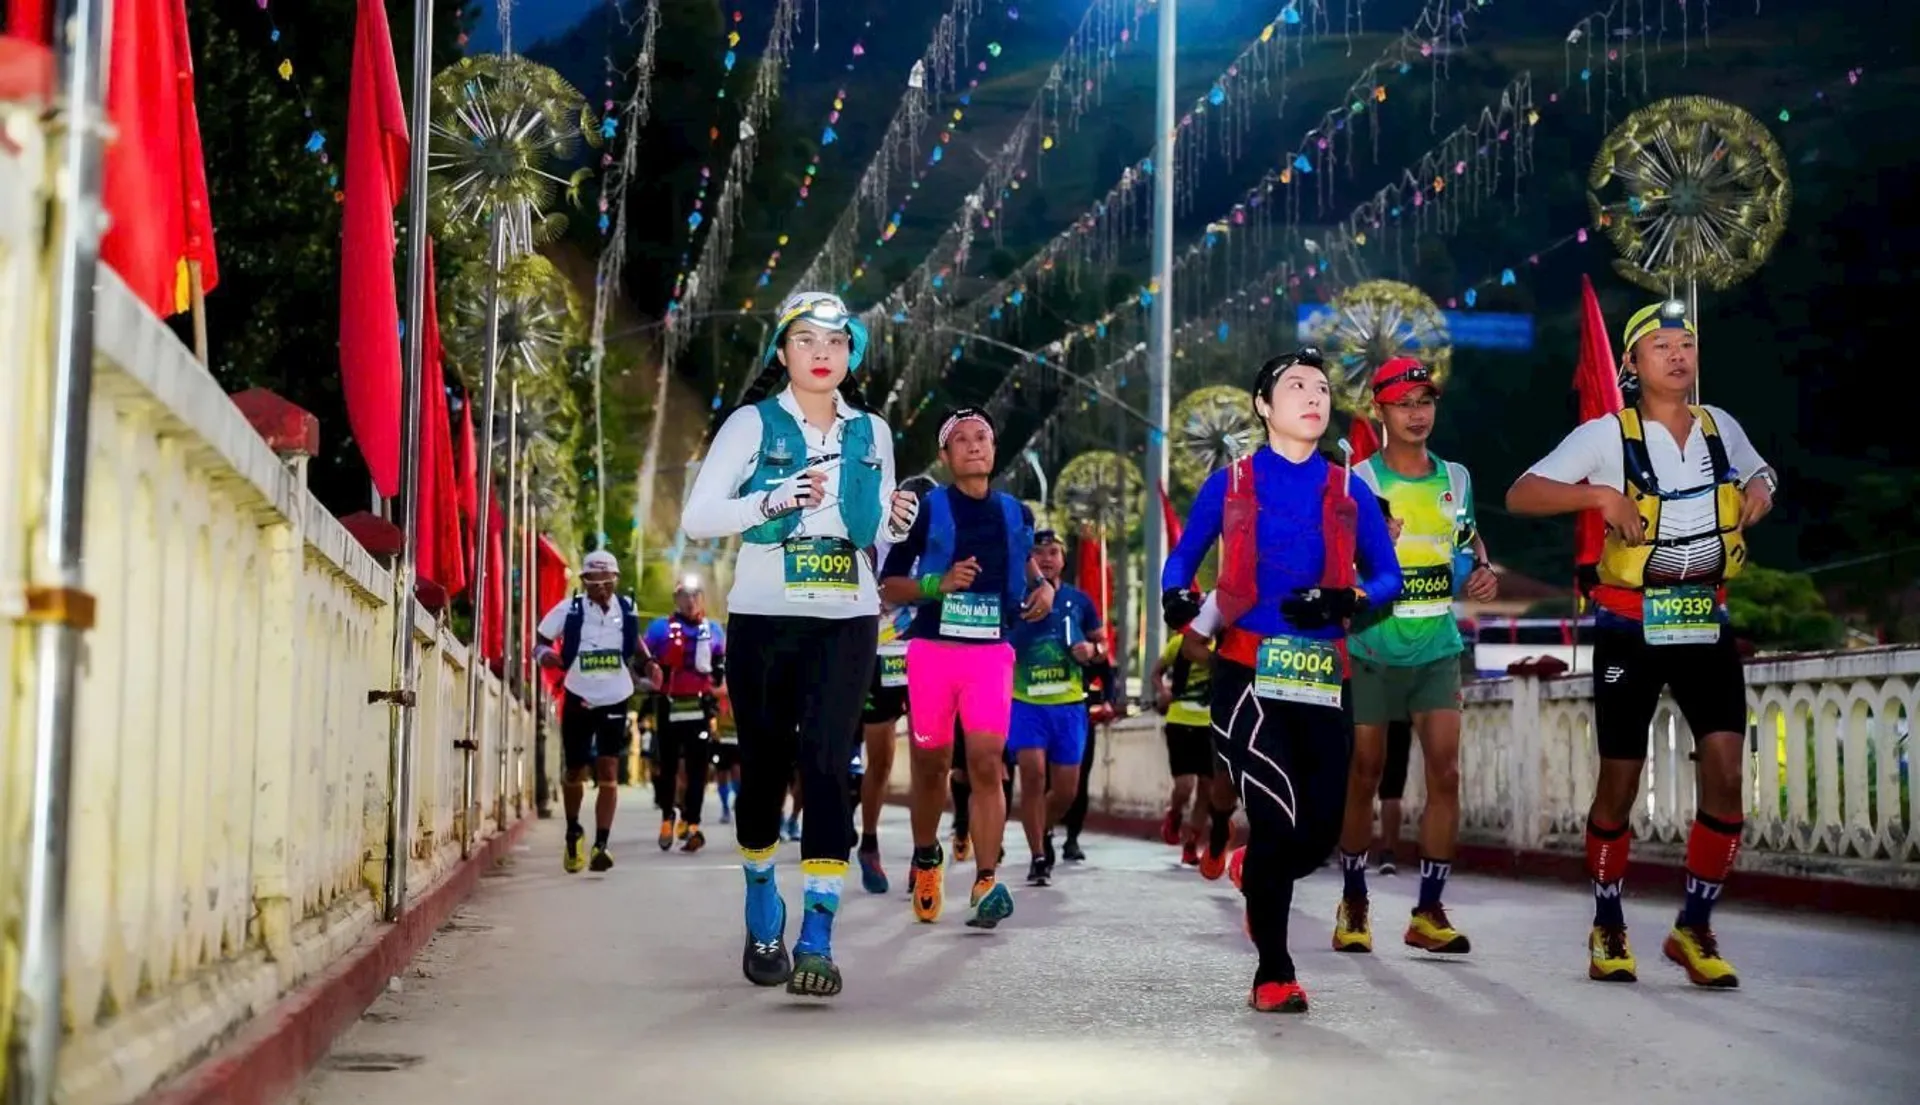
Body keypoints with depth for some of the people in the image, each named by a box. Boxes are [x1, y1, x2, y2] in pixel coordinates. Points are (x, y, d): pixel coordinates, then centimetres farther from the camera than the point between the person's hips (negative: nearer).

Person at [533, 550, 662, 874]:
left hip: (615, 700, 1)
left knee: (608, 771, -9)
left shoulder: (626, 609, -2)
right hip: (579, 700, 0)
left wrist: (648, 662, 0)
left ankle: (601, 845, -11)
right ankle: (573, 833, 36)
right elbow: (540, 641, -3)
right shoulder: (569, 610, -10)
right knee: (575, 772, 11)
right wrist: (546, 654, -26)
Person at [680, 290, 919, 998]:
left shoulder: (871, 433, 11)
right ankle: (762, 904, 30)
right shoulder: (753, 424, 1)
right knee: (764, 763, 6)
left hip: (847, 624, 1)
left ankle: (817, 939, -12)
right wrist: (773, 500, -19)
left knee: (827, 763, -11)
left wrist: (896, 521, -2)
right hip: (763, 619, -1)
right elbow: (697, 518, -6)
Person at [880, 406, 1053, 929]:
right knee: (931, 764, 7)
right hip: (933, 649, -1)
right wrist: (937, 585, -16)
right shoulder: (926, 509, 0)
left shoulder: (1016, 513, 11)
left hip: (991, 651, 1)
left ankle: (986, 882, -15)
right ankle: (926, 859, 31)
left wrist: (1043, 586, 9)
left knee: (987, 763, -13)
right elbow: (888, 587, 1)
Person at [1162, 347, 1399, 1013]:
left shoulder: (1347, 492, 12)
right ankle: (1273, 972, 3)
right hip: (1247, 670, -3)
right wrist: (1178, 597, -9)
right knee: (1279, 819, -13)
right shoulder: (1229, 485, 8)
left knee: (1322, 828, -1)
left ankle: (1258, 874, 37)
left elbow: (1388, 576, 11)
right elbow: (1183, 556, 14)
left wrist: (1346, 600, -11)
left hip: (1323, 676, 3)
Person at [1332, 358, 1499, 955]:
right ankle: (1353, 904, 20)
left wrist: (1482, 572, 2)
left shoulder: (1456, 477, 9)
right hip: (1372, 650, -3)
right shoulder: (1357, 481, -4)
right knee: (1363, 777, 5)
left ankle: (1429, 911, -1)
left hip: (1437, 649, 3)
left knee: (1445, 772, -7)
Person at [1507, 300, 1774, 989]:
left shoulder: (1721, 428, 8)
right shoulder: (1607, 436, -6)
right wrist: (1599, 494, -24)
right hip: (1630, 627, -3)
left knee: (1724, 773, -9)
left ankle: (1695, 929, 5)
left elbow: (1759, 471, 28)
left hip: (1706, 623, 3)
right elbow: (1519, 494, -11)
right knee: (1619, 782, 3)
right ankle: (1608, 930, 21)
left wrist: (1761, 489, 5)